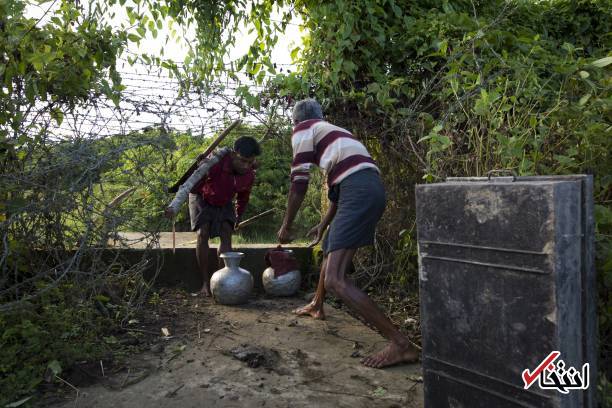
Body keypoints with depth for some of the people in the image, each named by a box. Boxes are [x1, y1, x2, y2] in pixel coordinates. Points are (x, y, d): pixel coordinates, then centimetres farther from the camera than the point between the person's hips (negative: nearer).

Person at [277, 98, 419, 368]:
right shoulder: (331, 131, 32)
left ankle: (401, 345, -17)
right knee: (330, 248, 30)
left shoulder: (303, 130, 9)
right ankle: (317, 306, 52)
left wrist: (286, 226, 13)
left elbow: (299, 183, 2)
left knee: (335, 280, -14)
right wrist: (323, 225, 45)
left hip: (358, 192, -10)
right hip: (371, 187, 10)